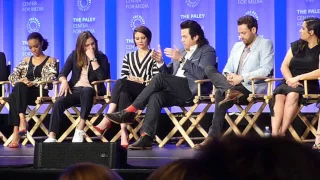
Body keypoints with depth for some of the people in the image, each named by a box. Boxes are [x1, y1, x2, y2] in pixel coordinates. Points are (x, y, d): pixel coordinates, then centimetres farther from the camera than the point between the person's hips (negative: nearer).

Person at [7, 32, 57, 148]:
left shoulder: (50, 60, 12)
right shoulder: (26, 60, 25)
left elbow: (51, 78, -5)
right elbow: (12, 76, 15)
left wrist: (33, 82, -21)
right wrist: (20, 81, -10)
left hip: (40, 92, -3)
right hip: (24, 93, 4)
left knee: (20, 87, -36)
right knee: (13, 97, -35)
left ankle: (21, 122, -46)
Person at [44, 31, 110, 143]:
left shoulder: (101, 57, 4)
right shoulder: (74, 55, 12)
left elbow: (102, 77, -12)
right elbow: (63, 73, 8)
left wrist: (92, 58, -14)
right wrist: (64, 81, -16)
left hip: (91, 90, -2)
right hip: (75, 90, 3)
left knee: (86, 91, -40)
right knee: (58, 103, -29)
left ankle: (80, 130, -40)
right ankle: (51, 137, -38)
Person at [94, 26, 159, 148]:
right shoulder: (129, 57, 24)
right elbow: (124, 77, 12)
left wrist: (140, 81, -12)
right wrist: (130, 79, -10)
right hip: (130, 93, 4)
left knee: (121, 83, -33)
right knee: (123, 94, -37)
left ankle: (108, 119, -41)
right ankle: (123, 133, -49)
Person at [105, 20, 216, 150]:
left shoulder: (207, 51, 5)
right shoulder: (183, 52, 26)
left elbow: (202, 74, -13)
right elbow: (169, 74, 24)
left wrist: (181, 59, -18)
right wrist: (160, 62, 4)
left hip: (192, 90, -6)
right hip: (177, 91, 6)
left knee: (159, 78, -26)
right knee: (156, 96, -28)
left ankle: (130, 112, -23)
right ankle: (146, 138, -39)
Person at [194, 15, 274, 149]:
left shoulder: (265, 44, 3)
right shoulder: (237, 46, 24)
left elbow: (265, 70, -10)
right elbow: (228, 67, 19)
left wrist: (242, 78, -18)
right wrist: (229, 75, -7)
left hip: (252, 88, -7)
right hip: (235, 85, 7)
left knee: (220, 94, -31)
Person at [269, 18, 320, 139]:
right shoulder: (296, 45, 14)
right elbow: (284, 66, 8)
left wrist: (298, 78, -18)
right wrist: (291, 80, -11)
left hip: (309, 86, -4)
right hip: (290, 83, 4)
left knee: (292, 95, -37)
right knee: (278, 96, -31)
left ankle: (281, 133, -37)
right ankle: (274, 134, -44)